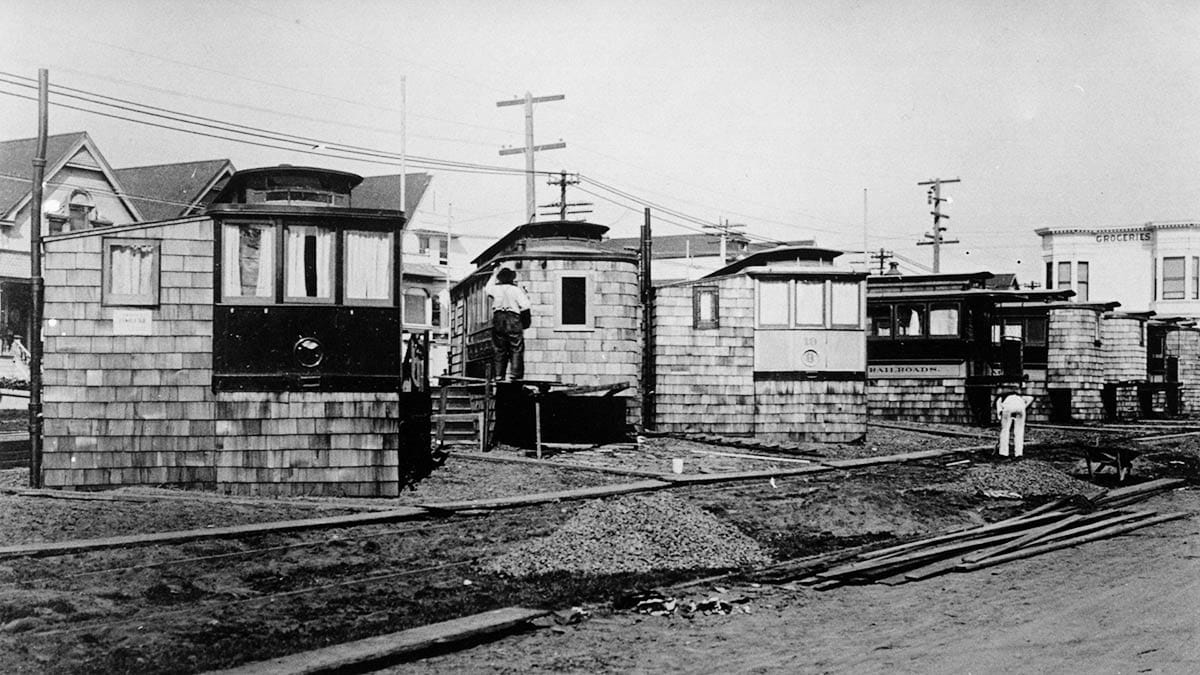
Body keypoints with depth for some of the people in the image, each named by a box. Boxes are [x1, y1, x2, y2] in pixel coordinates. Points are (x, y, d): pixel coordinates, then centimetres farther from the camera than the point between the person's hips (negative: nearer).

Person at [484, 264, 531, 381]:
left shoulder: (495, 289, 9)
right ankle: (515, 375, -12)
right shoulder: (516, 290, -2)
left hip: (498, 319, 3)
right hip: (514, 319, -3)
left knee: (498, 350, 9)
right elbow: (525, 307, -9)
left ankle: (498, 375, 7)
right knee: (516, 350, -2)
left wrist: (494, 274, 42)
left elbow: (487, 288, 33)